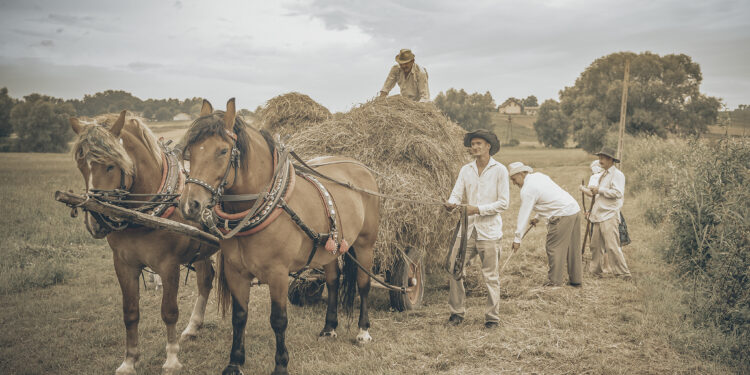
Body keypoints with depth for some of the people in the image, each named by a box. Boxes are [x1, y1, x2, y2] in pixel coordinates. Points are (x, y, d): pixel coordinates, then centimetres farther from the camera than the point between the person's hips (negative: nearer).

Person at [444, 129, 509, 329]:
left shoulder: (499, 170, -2)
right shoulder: (466, 170, 9)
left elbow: (503, 203, -6)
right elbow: (456, 194, 3)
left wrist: (478, 209, -17)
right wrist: (451, 204, -21)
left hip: (489, 231, -4)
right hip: (468, 228, 4)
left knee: (490, 276, 3)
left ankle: (492, 317, 14)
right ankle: (457, 312, 17)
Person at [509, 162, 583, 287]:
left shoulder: (527, 189, -12)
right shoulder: (538, 175, 15)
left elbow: (523, 215, -12)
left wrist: (517, 239, -8)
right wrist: (537, 217, 30)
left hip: (562, 215, -9)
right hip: (575, 210, 9)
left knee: (554, 247, -1)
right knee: (573, 248, 13)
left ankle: (554, 281, 4)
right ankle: (576, 280, 20)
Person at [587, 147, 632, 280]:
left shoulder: (617, 175, -7)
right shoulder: (603, 175, 21)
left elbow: (618, 193, -20)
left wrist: (599, 190, -14)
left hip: (610, 216, -9)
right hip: (599, 216, 9)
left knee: (612, 246, -11)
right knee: (596, 245, 10)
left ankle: (623, 273, -4)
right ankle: (595, 271, 19)